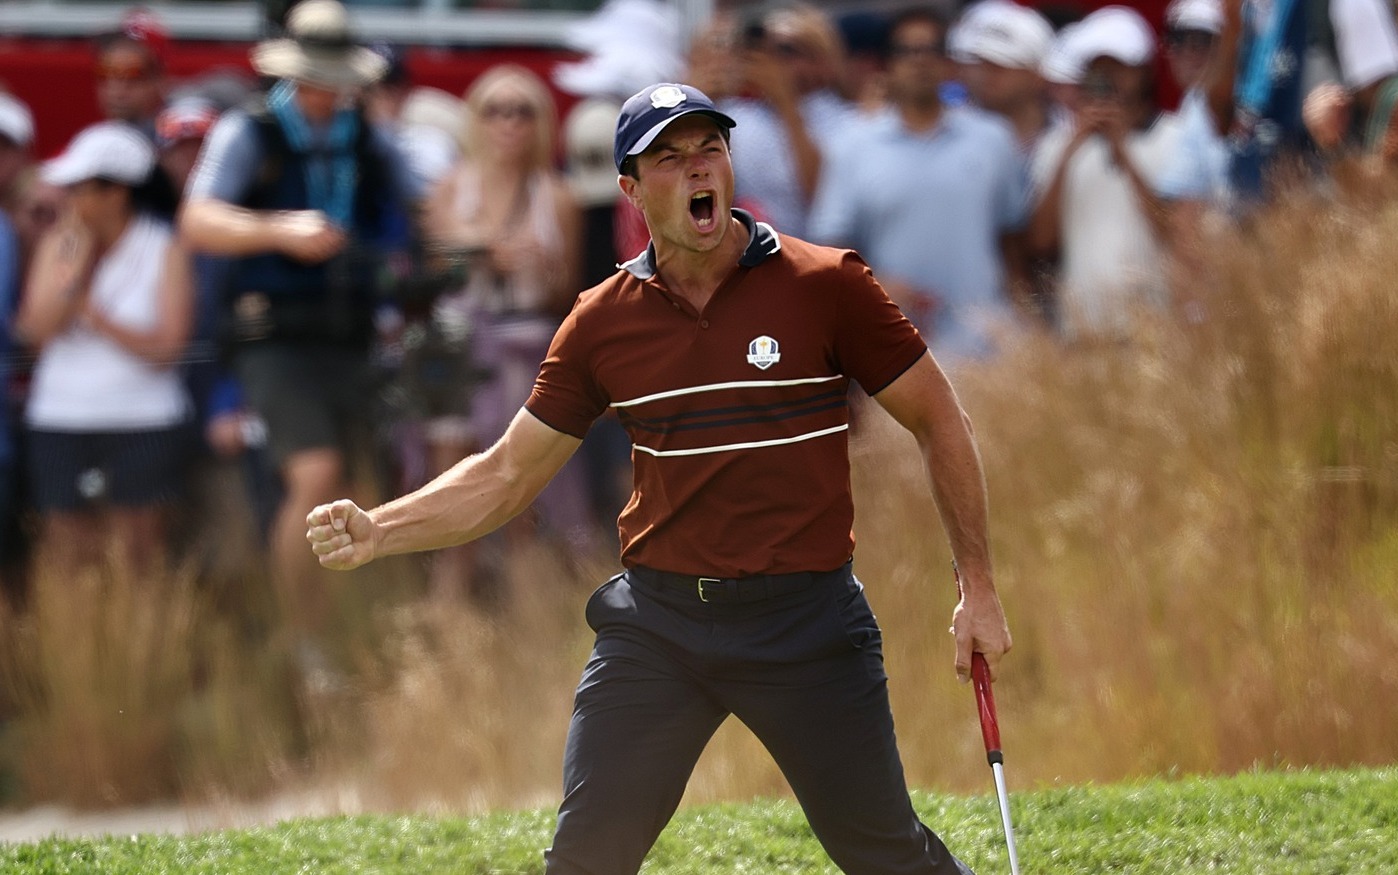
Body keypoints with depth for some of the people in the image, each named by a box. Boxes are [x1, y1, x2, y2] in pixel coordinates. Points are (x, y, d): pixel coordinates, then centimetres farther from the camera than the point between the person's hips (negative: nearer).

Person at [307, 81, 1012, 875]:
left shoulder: (827, 286, -5)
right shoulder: (603, 321, 4)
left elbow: (939, 420, 4)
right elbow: (507, 474, 8)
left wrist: (979, 586, 1)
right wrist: (375, 534, -6)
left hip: (806, 622, -2)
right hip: (657, 623, 3)